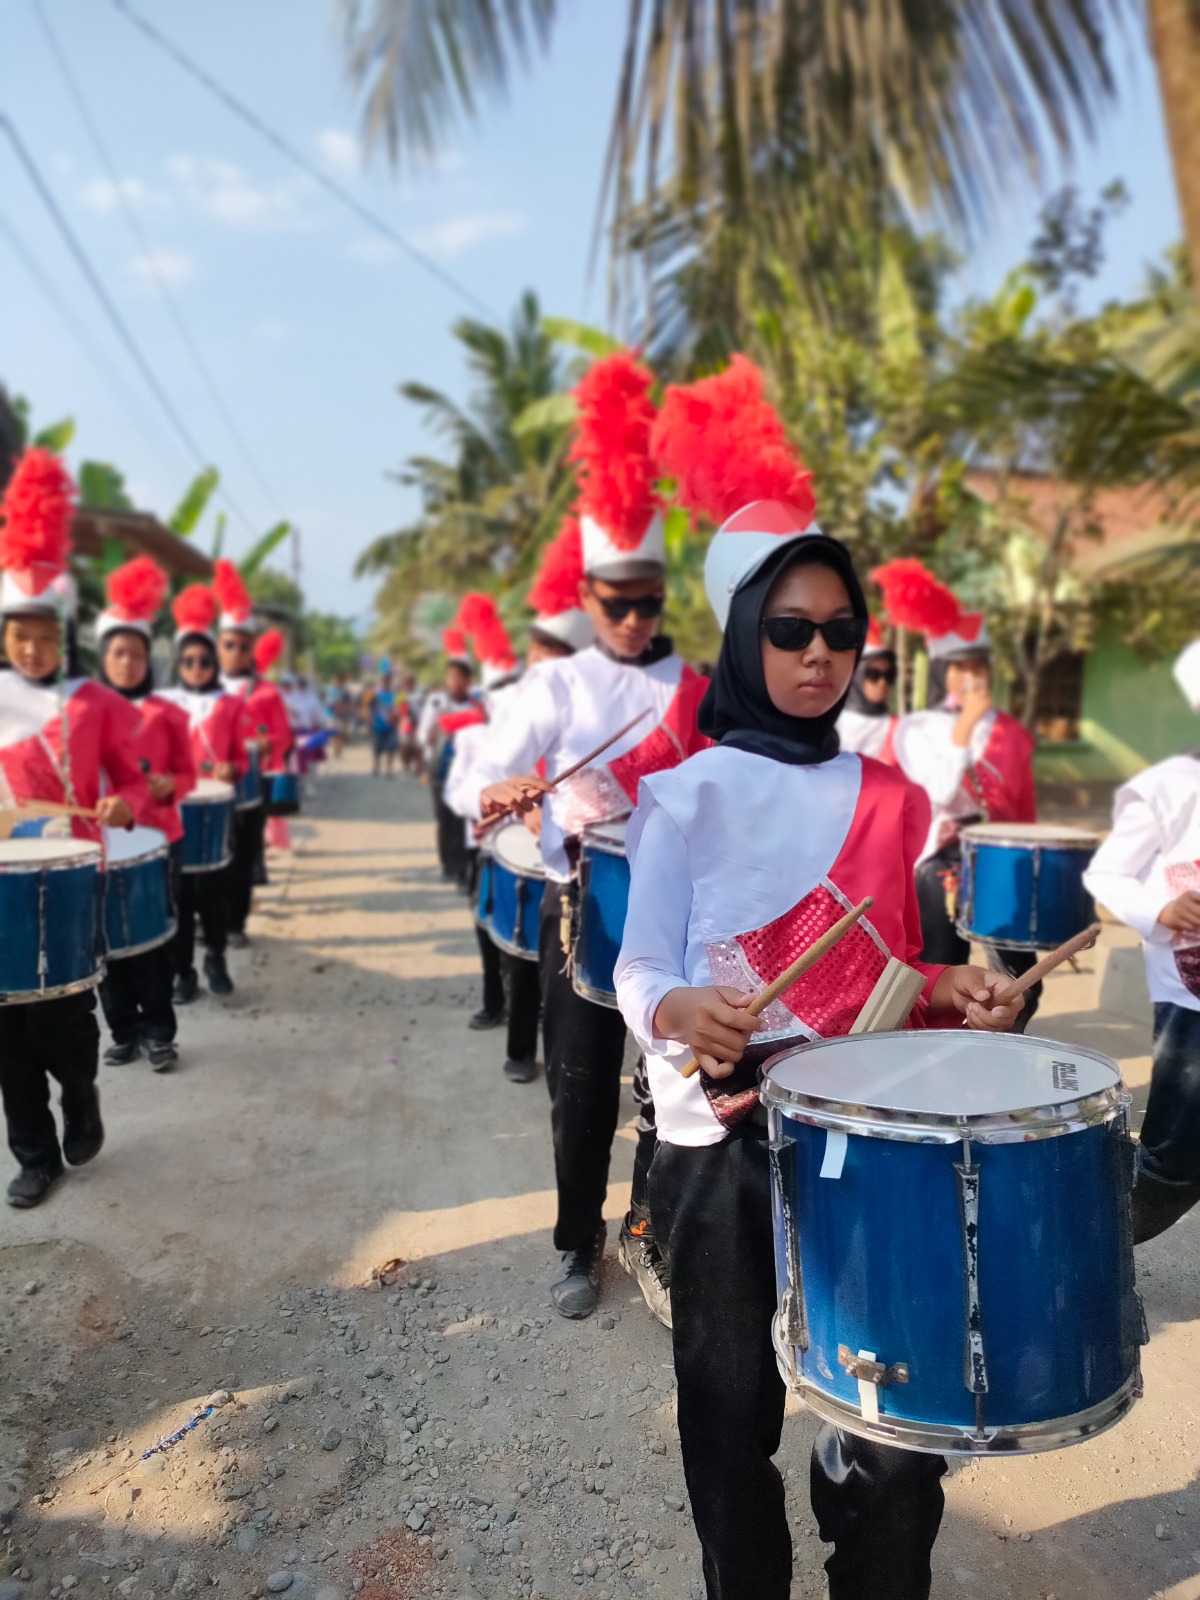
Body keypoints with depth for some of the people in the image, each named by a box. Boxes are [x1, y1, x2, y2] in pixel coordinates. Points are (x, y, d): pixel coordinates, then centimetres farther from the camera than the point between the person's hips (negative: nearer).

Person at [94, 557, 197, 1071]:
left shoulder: (169, 714, 1)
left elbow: (188, 775, 4)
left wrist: (169, 786, -17)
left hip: (158, 839, -1)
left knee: (156, 937, 3)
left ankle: (159, 1033, 13)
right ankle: (123, 1032, 18)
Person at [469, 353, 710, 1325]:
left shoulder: (697, 689, 6)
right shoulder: (555, 686, 1)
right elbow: (489, 781, -11)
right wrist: (507, 792, -34)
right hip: (582, 905, -1)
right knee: (581, 1089, 7)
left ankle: (650, 1238, 26)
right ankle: (580, 1245, 27)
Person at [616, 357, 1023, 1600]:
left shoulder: (888, 799, 6)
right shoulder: (689, 796, -8)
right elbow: (642, 968, -10)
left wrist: (945, 991, -5)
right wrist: (682, 1014, -31)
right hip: (723, 1140, -3)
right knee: (733, 1410, 13)